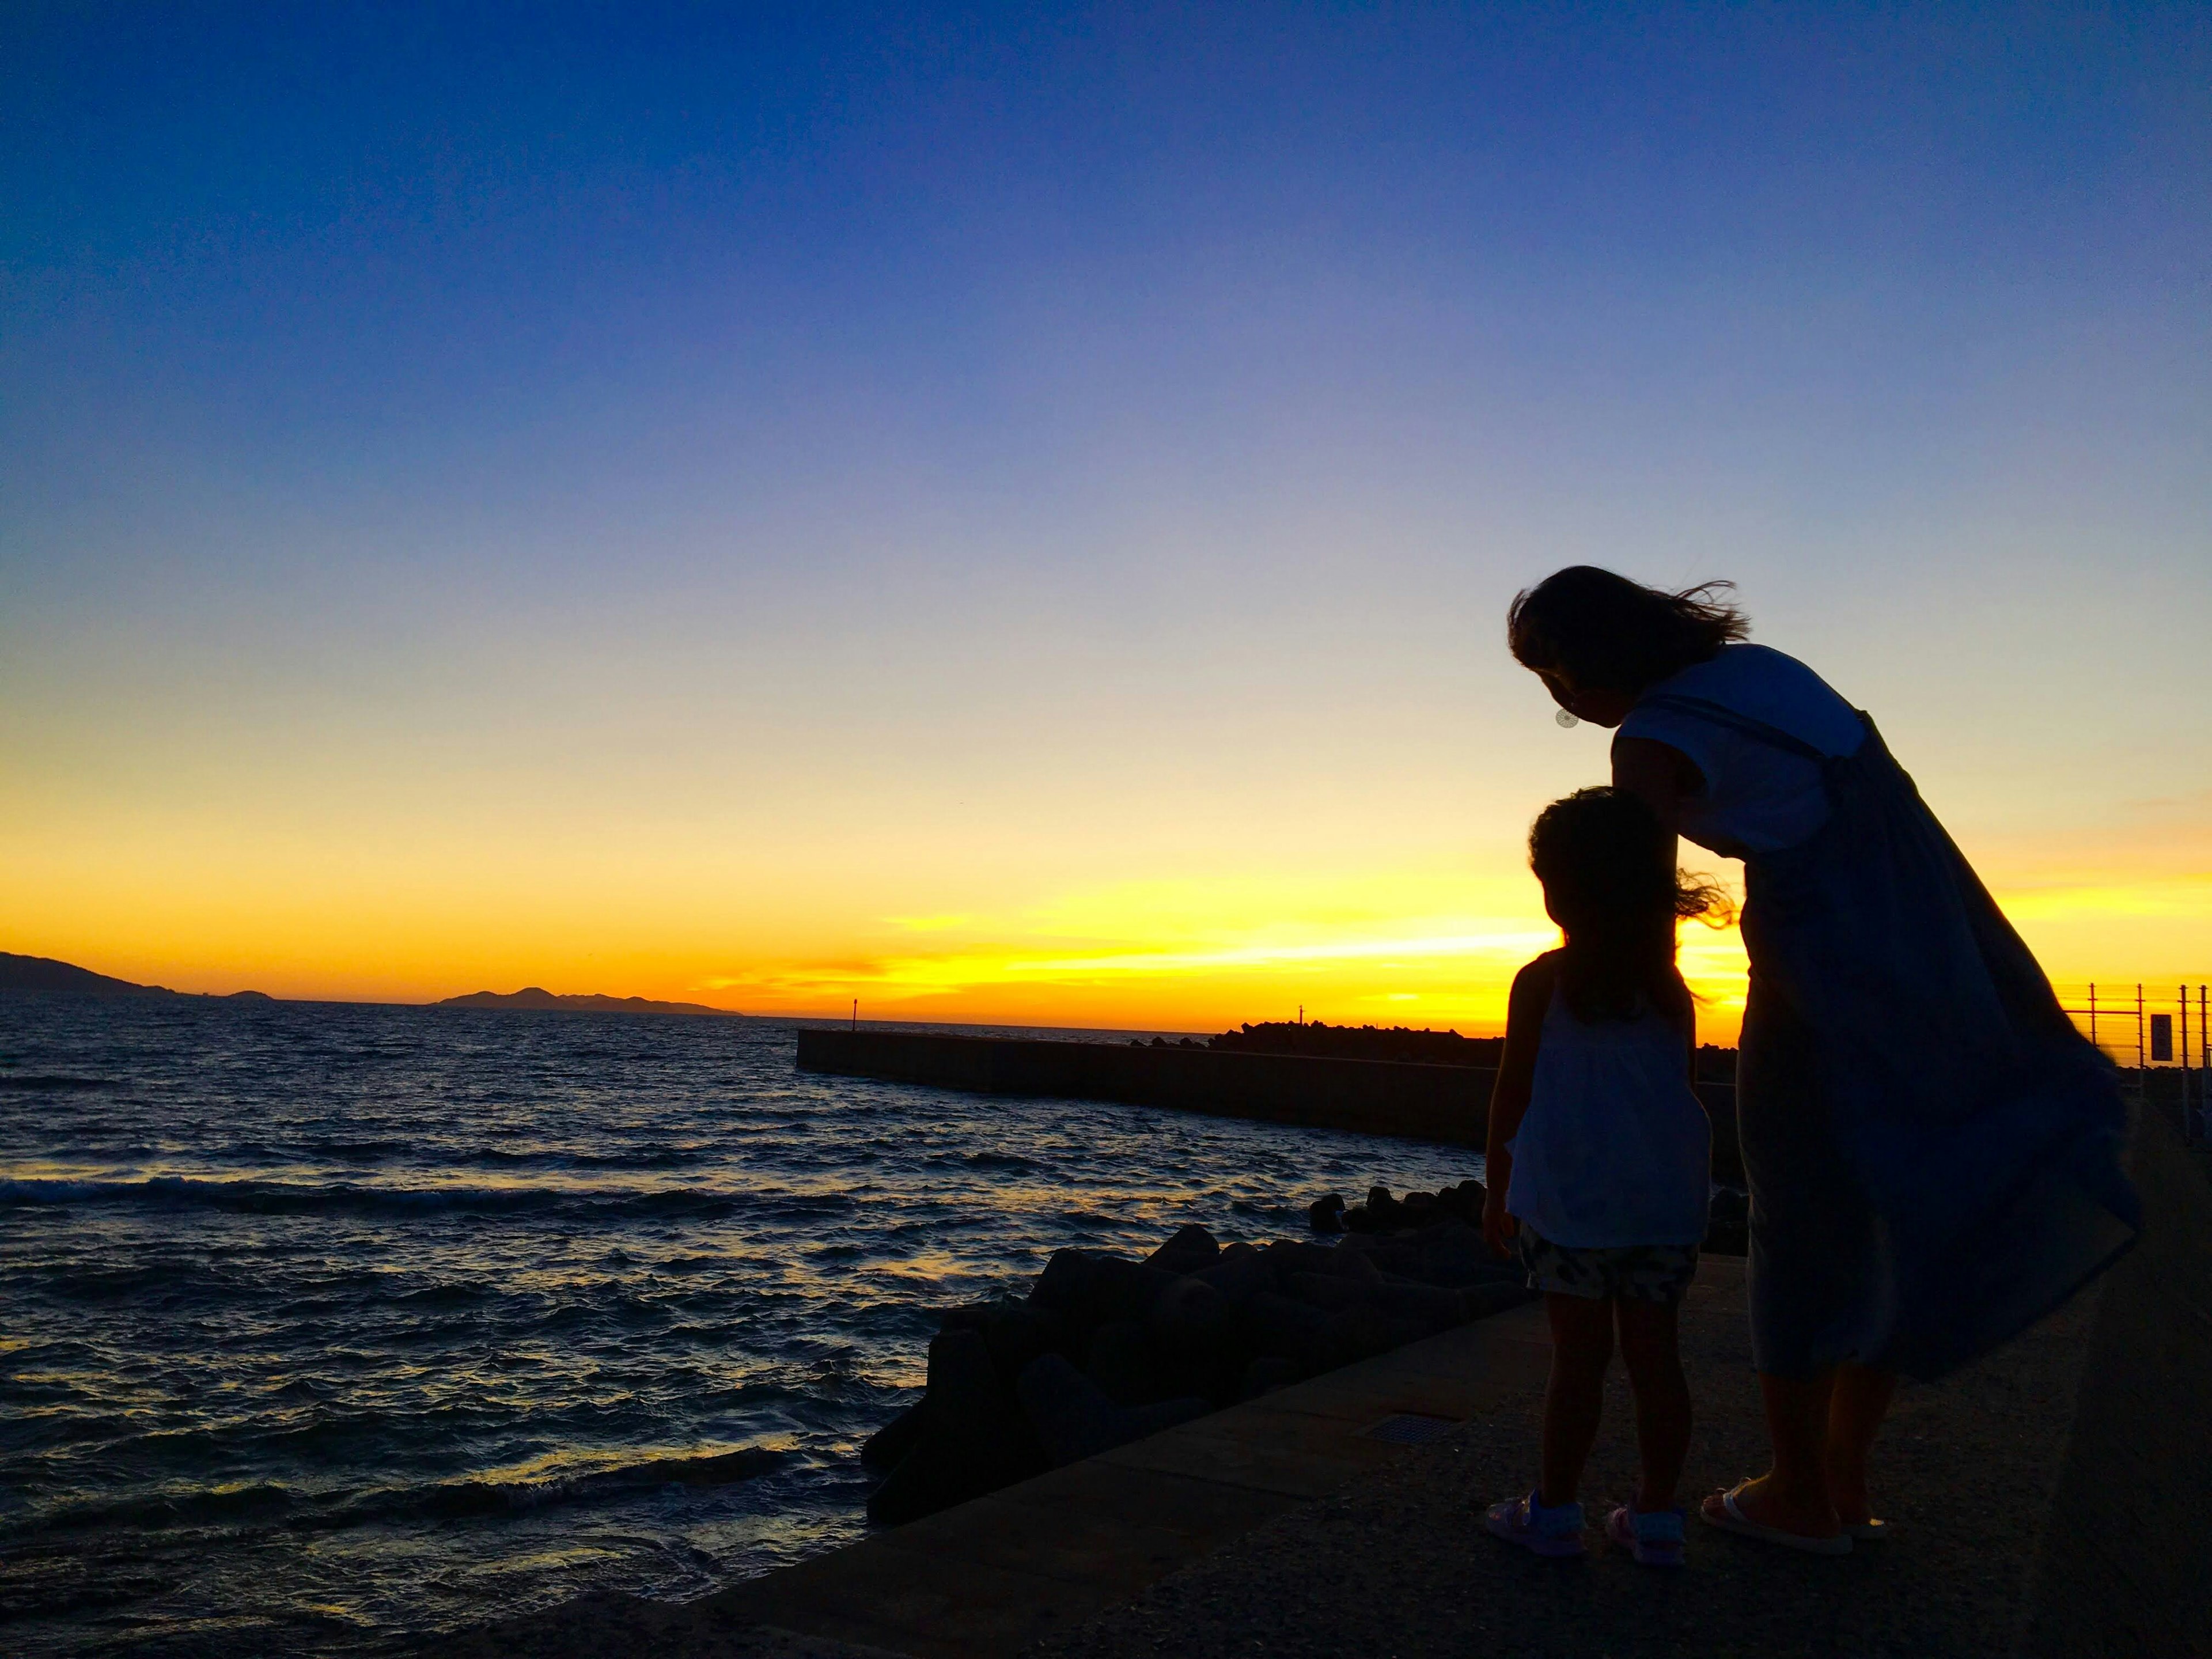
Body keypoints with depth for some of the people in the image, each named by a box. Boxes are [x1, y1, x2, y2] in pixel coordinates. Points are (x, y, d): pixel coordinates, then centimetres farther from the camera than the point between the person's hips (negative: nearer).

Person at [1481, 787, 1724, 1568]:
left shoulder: (1542, 982, -5)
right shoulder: (1672, 990, 7)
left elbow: (1512, 1093, -1)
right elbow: (1678, 1092, 15)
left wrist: (1496, 1187, 9)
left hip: (1569, 1201, -4)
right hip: (1666, 1201, 4)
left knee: (1579, 1357, 3)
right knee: (1654, 1355, 9)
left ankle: (1554, 1512, 14)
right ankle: (1657, 1519, 17)